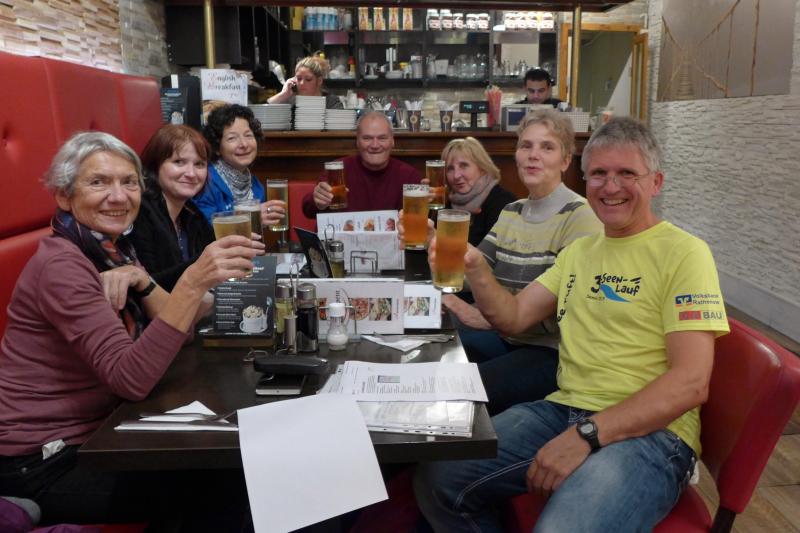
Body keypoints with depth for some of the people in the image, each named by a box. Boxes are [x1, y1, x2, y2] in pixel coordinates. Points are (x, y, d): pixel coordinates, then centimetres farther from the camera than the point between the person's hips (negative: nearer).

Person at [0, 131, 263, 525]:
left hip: (92, 432, 8)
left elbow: (177, 333, 2)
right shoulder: (61, 264, -22)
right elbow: (131, 378, -32)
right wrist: (194, 282, -40)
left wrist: (142, 282, -16)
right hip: (40, 461, -8)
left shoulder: (114, 249, 4)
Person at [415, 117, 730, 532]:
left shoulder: (684, 252, -5)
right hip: (562, 410, 6)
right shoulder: (579, 251, 17)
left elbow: (690, 383, -14)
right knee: (438, 480, -11)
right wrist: (475, 268, -5)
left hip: (648, 429, -5)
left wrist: (587, 434, -22)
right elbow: (513, 317, 14)